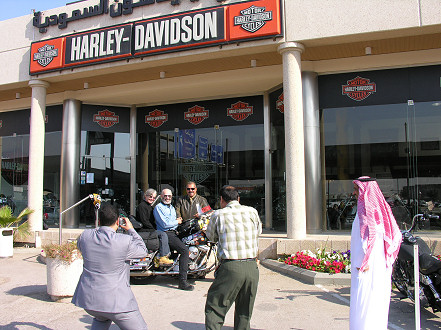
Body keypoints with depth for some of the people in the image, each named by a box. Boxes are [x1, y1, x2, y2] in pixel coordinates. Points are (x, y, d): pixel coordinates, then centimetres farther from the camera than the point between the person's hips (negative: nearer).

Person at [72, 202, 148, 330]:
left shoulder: (85, 235, -6)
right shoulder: (125, 241, -20)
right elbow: (143, 251, 0)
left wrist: (100, 228, 20)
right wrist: (131, 230, 9)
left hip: (87, 298, 6)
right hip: (114, 301, -6)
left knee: (102, 319, 36)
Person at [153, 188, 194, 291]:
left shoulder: (172, 208, 25)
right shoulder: (158, 207, -3)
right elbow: (165, 224, -13)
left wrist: (178, 220, 5)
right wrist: (177, 222, -1)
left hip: (173, 232, 9)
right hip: (165, 234, -9)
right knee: (184, 250, -25)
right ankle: (182, 281, -26)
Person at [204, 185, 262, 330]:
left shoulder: (218, 214, -1)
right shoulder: (252, 212, 6)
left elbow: (211, 236, 15)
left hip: (230, 267, -3)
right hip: (252, 266, 3)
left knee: (214, 309, 7)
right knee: (244, 313, 18)